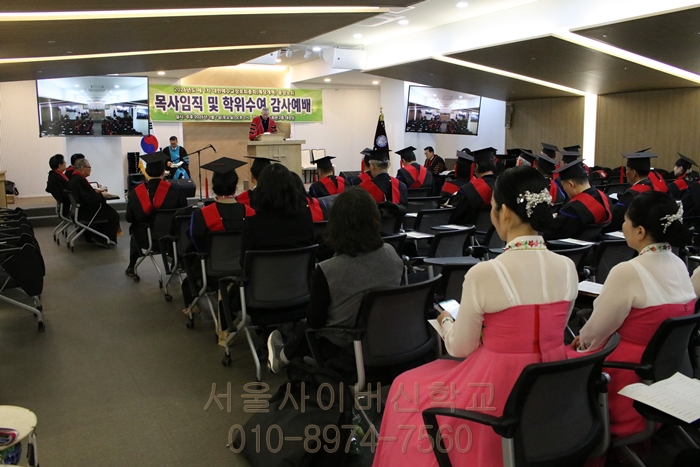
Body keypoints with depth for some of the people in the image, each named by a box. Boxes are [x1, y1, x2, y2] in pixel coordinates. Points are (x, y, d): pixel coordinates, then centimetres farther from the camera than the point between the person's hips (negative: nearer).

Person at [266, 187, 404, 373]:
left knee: (305, 329, 27)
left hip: (345, 347, -4)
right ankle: (287, 353, 50)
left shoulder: (327, 270, -28)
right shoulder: (392, 255, -13)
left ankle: (284, 355, 56)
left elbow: (315, 321, -14)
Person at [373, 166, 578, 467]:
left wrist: (446, 321, 13)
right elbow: (545, 330, 10)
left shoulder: (483, 273, -21)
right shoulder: (568, 268, -5)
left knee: (407, 389, 21)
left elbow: (460, 348, -8)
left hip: (497, 391, -6)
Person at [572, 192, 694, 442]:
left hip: (634, 377, -8)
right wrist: (588, 338, 17)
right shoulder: (680, 266, 2)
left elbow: (596, 329, -13)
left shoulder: (628, 272, -24)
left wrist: (581, 341, 11)